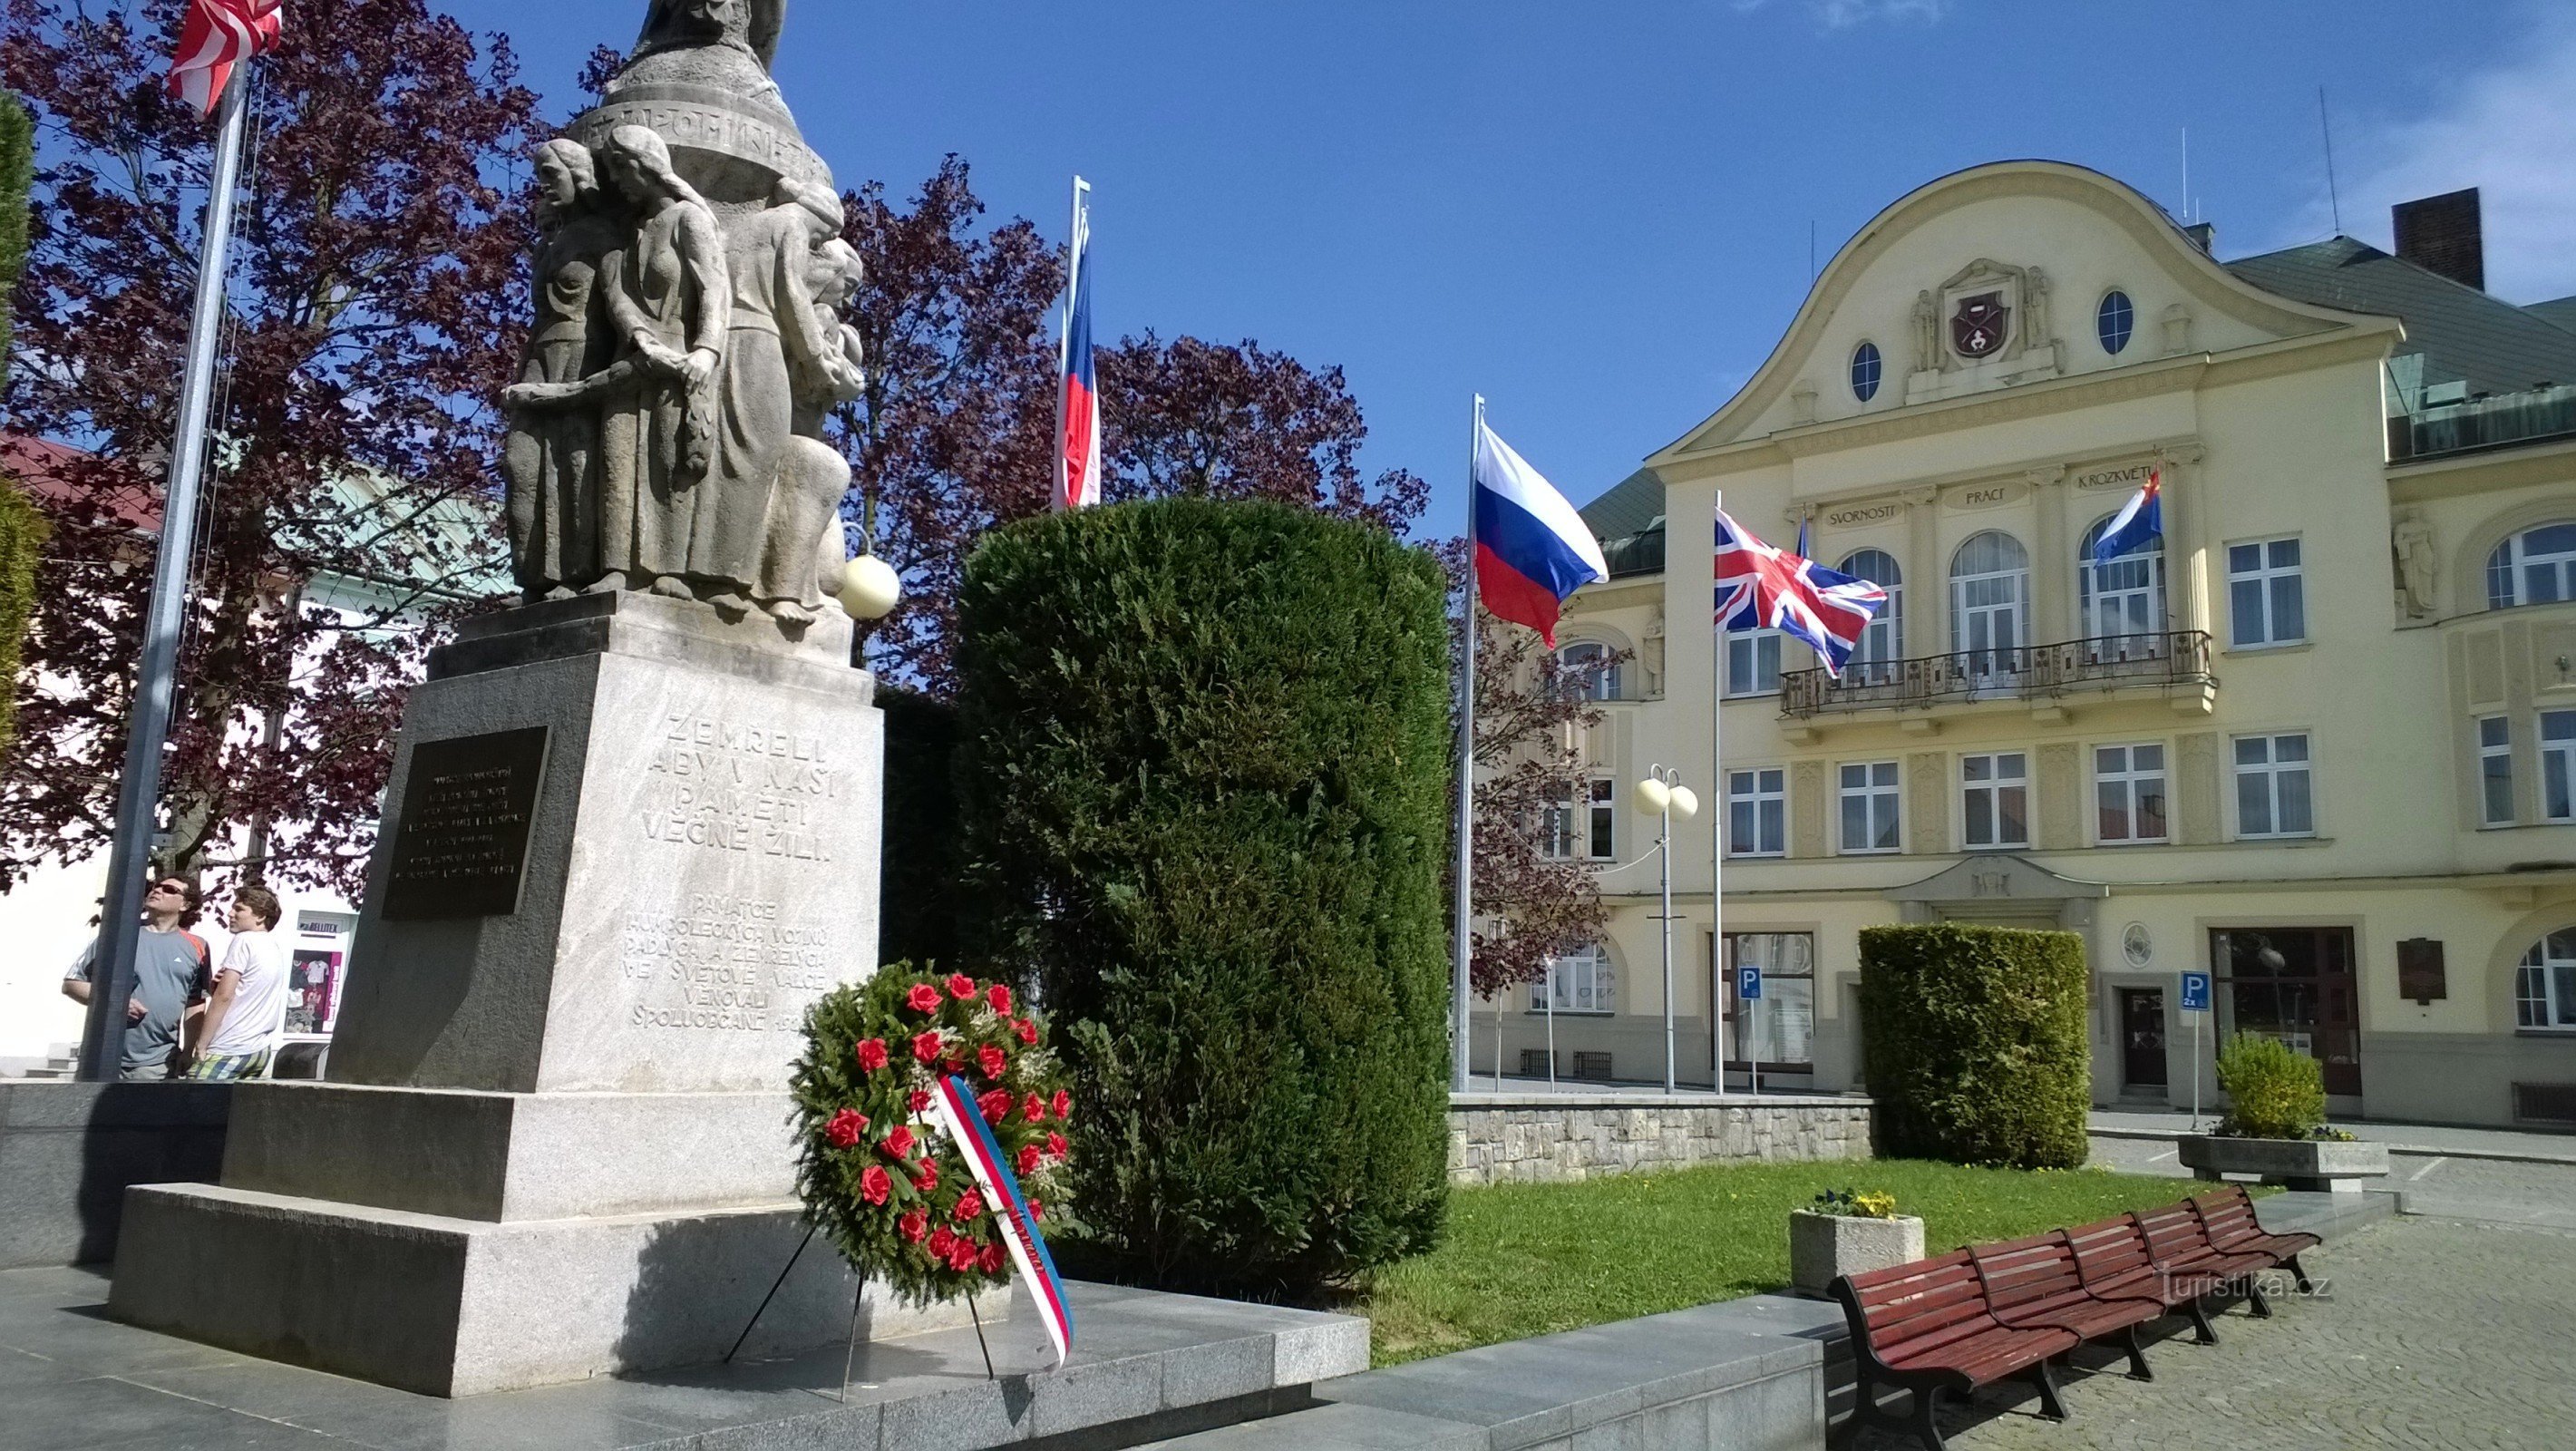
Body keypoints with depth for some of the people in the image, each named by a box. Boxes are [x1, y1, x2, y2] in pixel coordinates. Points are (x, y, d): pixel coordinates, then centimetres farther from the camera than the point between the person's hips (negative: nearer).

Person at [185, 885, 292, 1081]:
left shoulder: (245, 940, -6)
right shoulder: (277, 948, 16)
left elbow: (223, 997, -11)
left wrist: (201, 1046, -8)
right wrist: (221, 983, 4)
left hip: (229, 1049, -8)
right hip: (260, 1050, 8)